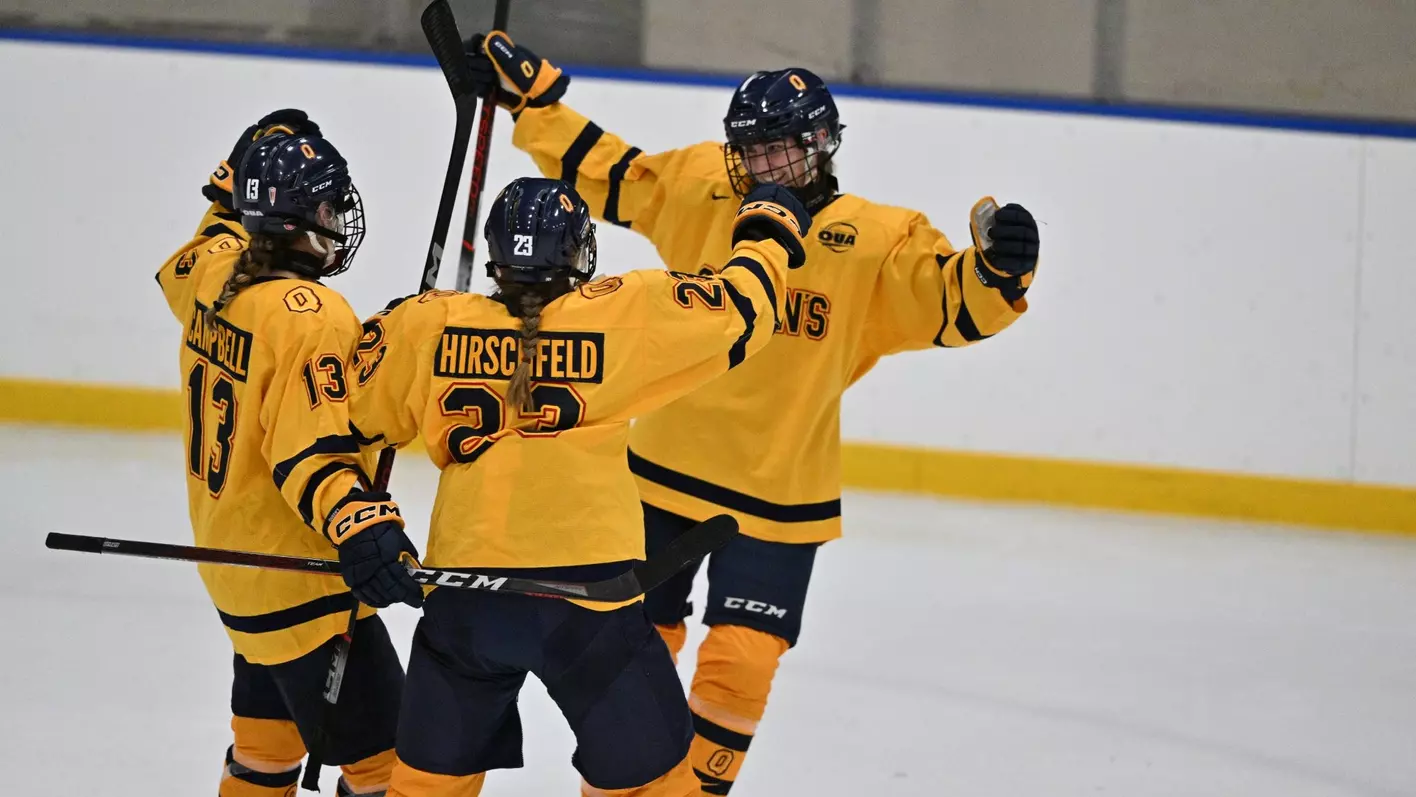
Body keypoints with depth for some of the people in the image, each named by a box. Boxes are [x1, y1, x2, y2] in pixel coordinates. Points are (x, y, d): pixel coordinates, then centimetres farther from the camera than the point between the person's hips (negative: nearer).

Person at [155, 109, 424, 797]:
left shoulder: (212, 275, -1)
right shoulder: (311, 318, -25)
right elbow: (310, 449, -31)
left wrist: (238, 182, 22)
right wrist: (360, 529, -42)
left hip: (230, 554, 10)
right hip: (300, 581, -10)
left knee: (268, 734, 25)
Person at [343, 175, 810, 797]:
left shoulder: (430, 326, 0)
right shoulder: (622, 315, -7)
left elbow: (354, 413, 8)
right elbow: (737, 310, 1)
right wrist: (767, 231, 19)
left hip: (462, 595, 2)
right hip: (585, 593, -2)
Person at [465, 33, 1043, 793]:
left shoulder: (878, 243, -12)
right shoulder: (695, 189, -3)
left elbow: (954, 306, -19)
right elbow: (601, 169, 8)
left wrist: (999, 266, -39)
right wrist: (526, 89, 6)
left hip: (778, 496, -3)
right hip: (664, 472, 3)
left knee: (737, 666, -10)